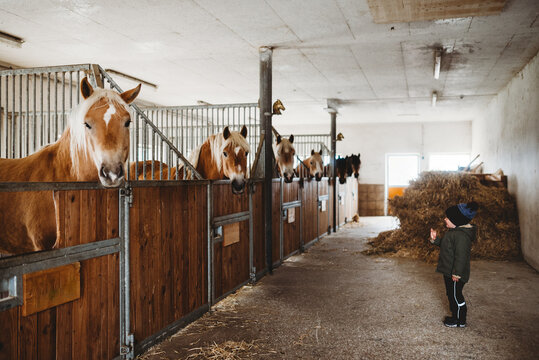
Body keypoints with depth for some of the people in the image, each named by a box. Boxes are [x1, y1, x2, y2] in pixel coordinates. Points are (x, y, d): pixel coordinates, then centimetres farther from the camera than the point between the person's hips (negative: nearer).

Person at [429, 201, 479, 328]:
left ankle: (460, 321, 17)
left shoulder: (461, 235, -25)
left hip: (455, 274, -10)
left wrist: (456, 273, -25)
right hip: (449, 272, 10)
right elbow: (445, 245, 22)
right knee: (451, 294, 20)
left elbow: (461, 256, -27)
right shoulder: (454, 231, 9)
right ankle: (456, 316, 34)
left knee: (455, 296, 3)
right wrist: (435, 239, 8)